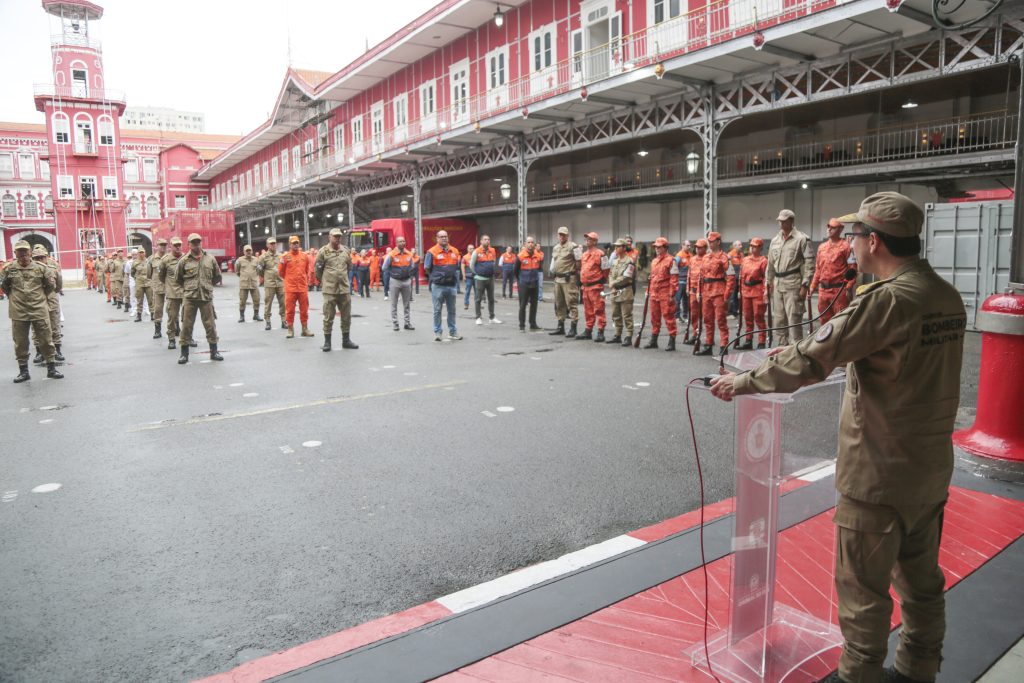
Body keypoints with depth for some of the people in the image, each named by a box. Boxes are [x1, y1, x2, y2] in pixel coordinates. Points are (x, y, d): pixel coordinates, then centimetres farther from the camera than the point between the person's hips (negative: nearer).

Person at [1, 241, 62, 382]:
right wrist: (13, 297, 11)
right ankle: (23, 371, 18)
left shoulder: (40, 267, -1)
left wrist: (41, 296, 9)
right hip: (18, 312, 1)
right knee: (20, 343, 8)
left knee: (46, 340, 5)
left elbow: (51, 285, 8)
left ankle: (51, 369, 14)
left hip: (39, 311, -1)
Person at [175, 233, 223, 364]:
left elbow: (217, 277, 17)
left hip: (207, 297, 1)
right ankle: (184, 353, 9)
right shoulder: (184, 260, 1)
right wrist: (188, 288, 12)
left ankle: (213, 352, 13)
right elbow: (177, 278, 12)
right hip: (190, 298, -1)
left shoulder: (210, 259, 5)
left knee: (210, 325, 4)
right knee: (186, 325, 1)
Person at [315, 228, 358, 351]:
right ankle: (327, 342, 10)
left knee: (346, 316, 9)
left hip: (345, 289, 4)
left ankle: (346, 340, 21)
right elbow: (317, 269, 2)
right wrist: (323, 282, 9)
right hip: (329, 290, -4)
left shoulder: (346, 250, 7)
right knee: (328, 316, 1)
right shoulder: (323, 251, -5)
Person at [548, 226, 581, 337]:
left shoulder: (573, 247, -8)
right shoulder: (555, 248, 17)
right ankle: (560, 326, 23)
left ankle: (573, 328, -6)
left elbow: (580, 262, -8)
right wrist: (551, 271, 17)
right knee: (559, 303, 13)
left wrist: (576, 273, -7)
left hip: (569, 279, -8)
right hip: (558, 279, 8)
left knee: (572, 303, -8)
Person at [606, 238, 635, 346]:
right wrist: (612, 285, -2)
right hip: (615, 291, 8)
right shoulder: (615, 261, 16)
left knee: (627, 316, -6)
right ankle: (618, 336, 23)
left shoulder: (629, 261, -10)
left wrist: (613, 283, -9)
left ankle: (628, 337, -4)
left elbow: (625, 277, -17)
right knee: (616, 315, 13)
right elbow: (611, 275, 16)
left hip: (626, 292, -8)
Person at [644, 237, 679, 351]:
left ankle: (672, 342, 1)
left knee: (668, 317, -4)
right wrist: (649, 291, 18)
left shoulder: (671, 260, -8)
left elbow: (674, 278, -12)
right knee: (654, 317, 13)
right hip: (654, 294, 8)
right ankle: (653, 340, 22)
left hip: (665, 295, -8)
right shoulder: (654, 261, 16)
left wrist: (672, 294, -15)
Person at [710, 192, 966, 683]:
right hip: (931, 469, 8)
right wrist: (803, 350, 15)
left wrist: (746, 382, -12)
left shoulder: (887, 299, -22)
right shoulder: (947, 297, 4)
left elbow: (811, 361, -24)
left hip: (878, 474, -8)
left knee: (864, 587, 8)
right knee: (922, 579, 21)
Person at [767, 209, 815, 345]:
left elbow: (809, 264, -9)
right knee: (779, 319, 12)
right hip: (777, 285, 7)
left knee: (794, 319, -7)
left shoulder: (801, 239, -6)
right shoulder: (775, 240, 14)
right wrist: (769, 282, 18)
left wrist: (804, 285, -14)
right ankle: (782, 346, 22)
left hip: (793, 284, -7)